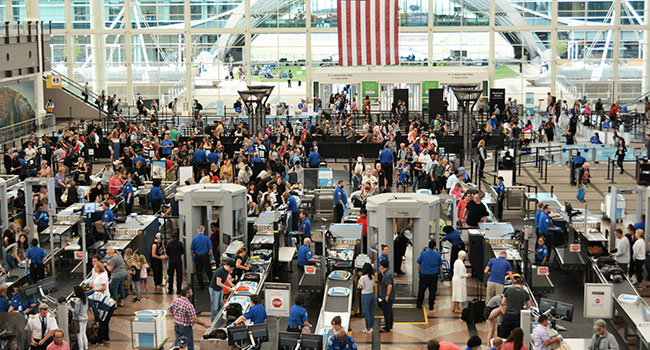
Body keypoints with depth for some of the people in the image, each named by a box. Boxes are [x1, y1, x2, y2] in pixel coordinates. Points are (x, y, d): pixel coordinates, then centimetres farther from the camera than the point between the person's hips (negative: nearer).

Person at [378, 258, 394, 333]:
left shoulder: (387, 274, -26)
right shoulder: (389, 271, 4)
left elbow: (389, 286, -32)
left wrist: (387, 295, -23)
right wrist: (381, 271, 11)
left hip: (387, 297, -10)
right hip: (391, 297, 10)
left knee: (386, 312, 1)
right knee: (389, 311, 21)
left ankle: (387, 328, 11)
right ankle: (390, 325, 35)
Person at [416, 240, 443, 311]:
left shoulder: (423, 254, -5)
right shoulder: (438, 255, -4)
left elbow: (419, 264, 1)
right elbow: (440, 266, 2)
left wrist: (419, 272, 12)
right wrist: (441, 274, 13)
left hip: (424, 275, 0)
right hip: (434, 275, 0)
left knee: (421, 290, 10)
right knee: (432, 291, 7)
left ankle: (419, 304, 15)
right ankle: (431, 306, 9)